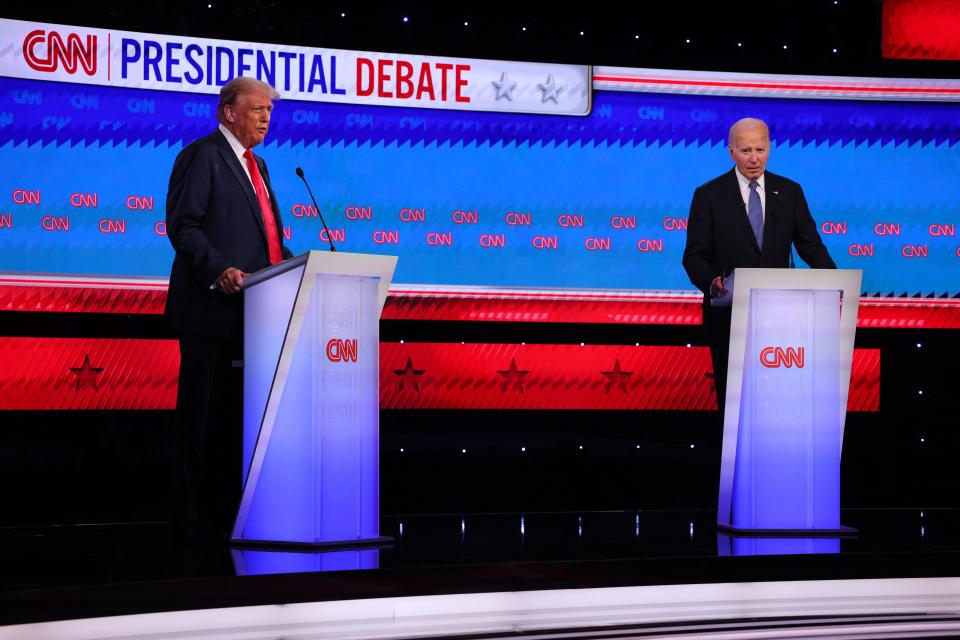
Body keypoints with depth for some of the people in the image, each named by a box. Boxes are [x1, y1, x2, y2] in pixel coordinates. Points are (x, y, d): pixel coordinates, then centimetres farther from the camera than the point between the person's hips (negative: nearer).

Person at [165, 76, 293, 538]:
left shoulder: (255, 165, 23)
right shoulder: (202, 155, -5)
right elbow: (183, 226, -14)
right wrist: (218, 269, -26)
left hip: (249, 309, 9)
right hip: (212, 306, -9)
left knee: (234, 411, 9)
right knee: (203, 409, -4)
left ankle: (225, 507, 13)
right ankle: (193, 511, 0)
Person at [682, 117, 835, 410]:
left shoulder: (790, 192, 7)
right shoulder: (708, 195, -1)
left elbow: (810, 245, 5)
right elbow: (695, 256, -4)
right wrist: (712, 282, -25)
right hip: (729, 314, -2)